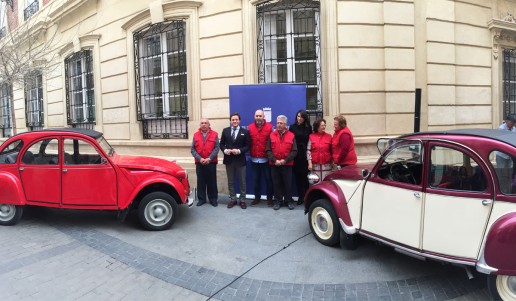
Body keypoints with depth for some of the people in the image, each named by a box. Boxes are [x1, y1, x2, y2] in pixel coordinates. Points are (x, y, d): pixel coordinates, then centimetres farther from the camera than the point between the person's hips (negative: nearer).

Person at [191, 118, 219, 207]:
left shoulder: (214, 134, 1)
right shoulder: (196, 135, 6)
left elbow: (216, 148, -6)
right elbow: (193, 149, 1)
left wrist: (209, 158, -16)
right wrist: (200, 159, -13)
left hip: (211, 163, -1)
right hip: (199, 163, 2)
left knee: (212, 182, 5)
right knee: (201, 182, 6)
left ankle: (213, 199, 15)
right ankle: (201, 199, 16)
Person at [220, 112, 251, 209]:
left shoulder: (245, 132, -1)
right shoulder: (225, 131, 6)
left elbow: (247, 146, -5)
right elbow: (222, 144, 7)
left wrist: (239, 151, -20)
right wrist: (225, 150, -13)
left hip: (240, 160, -2)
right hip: (228, 159, 2)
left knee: (242, 181, 6)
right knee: (230, 181, 11)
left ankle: (242, 200, 17)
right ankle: (232, 199, 22)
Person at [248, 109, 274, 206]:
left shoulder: (270, 127, -6)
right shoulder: (250, 127, 2)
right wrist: (250, 154, -4)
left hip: (266, 159, -2)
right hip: (254, 159, 3)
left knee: (268, 179, 7)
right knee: (256, 179, 13)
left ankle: (269, 198, 18)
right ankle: (257, 197, 25)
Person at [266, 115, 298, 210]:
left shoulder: (291, 135, 1)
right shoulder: (271, 135, 4)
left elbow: (294, 151, -3)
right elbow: (268, 150, 0)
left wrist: (285, 160, -13)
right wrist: (274, 160, -13)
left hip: (287, 165, -1)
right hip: (274, 164, 1)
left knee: (288, 183, 6)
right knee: (276, 183, 7)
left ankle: (289, 201, 19)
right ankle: (278, 201, 18)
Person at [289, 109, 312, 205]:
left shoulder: (308, 128, 6)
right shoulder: (292, 127, 6)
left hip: (304, 155, -1)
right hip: (295, 154, 1)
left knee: (304, 175, -3)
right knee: (297, 176, 5)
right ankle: (300, 196, 13)